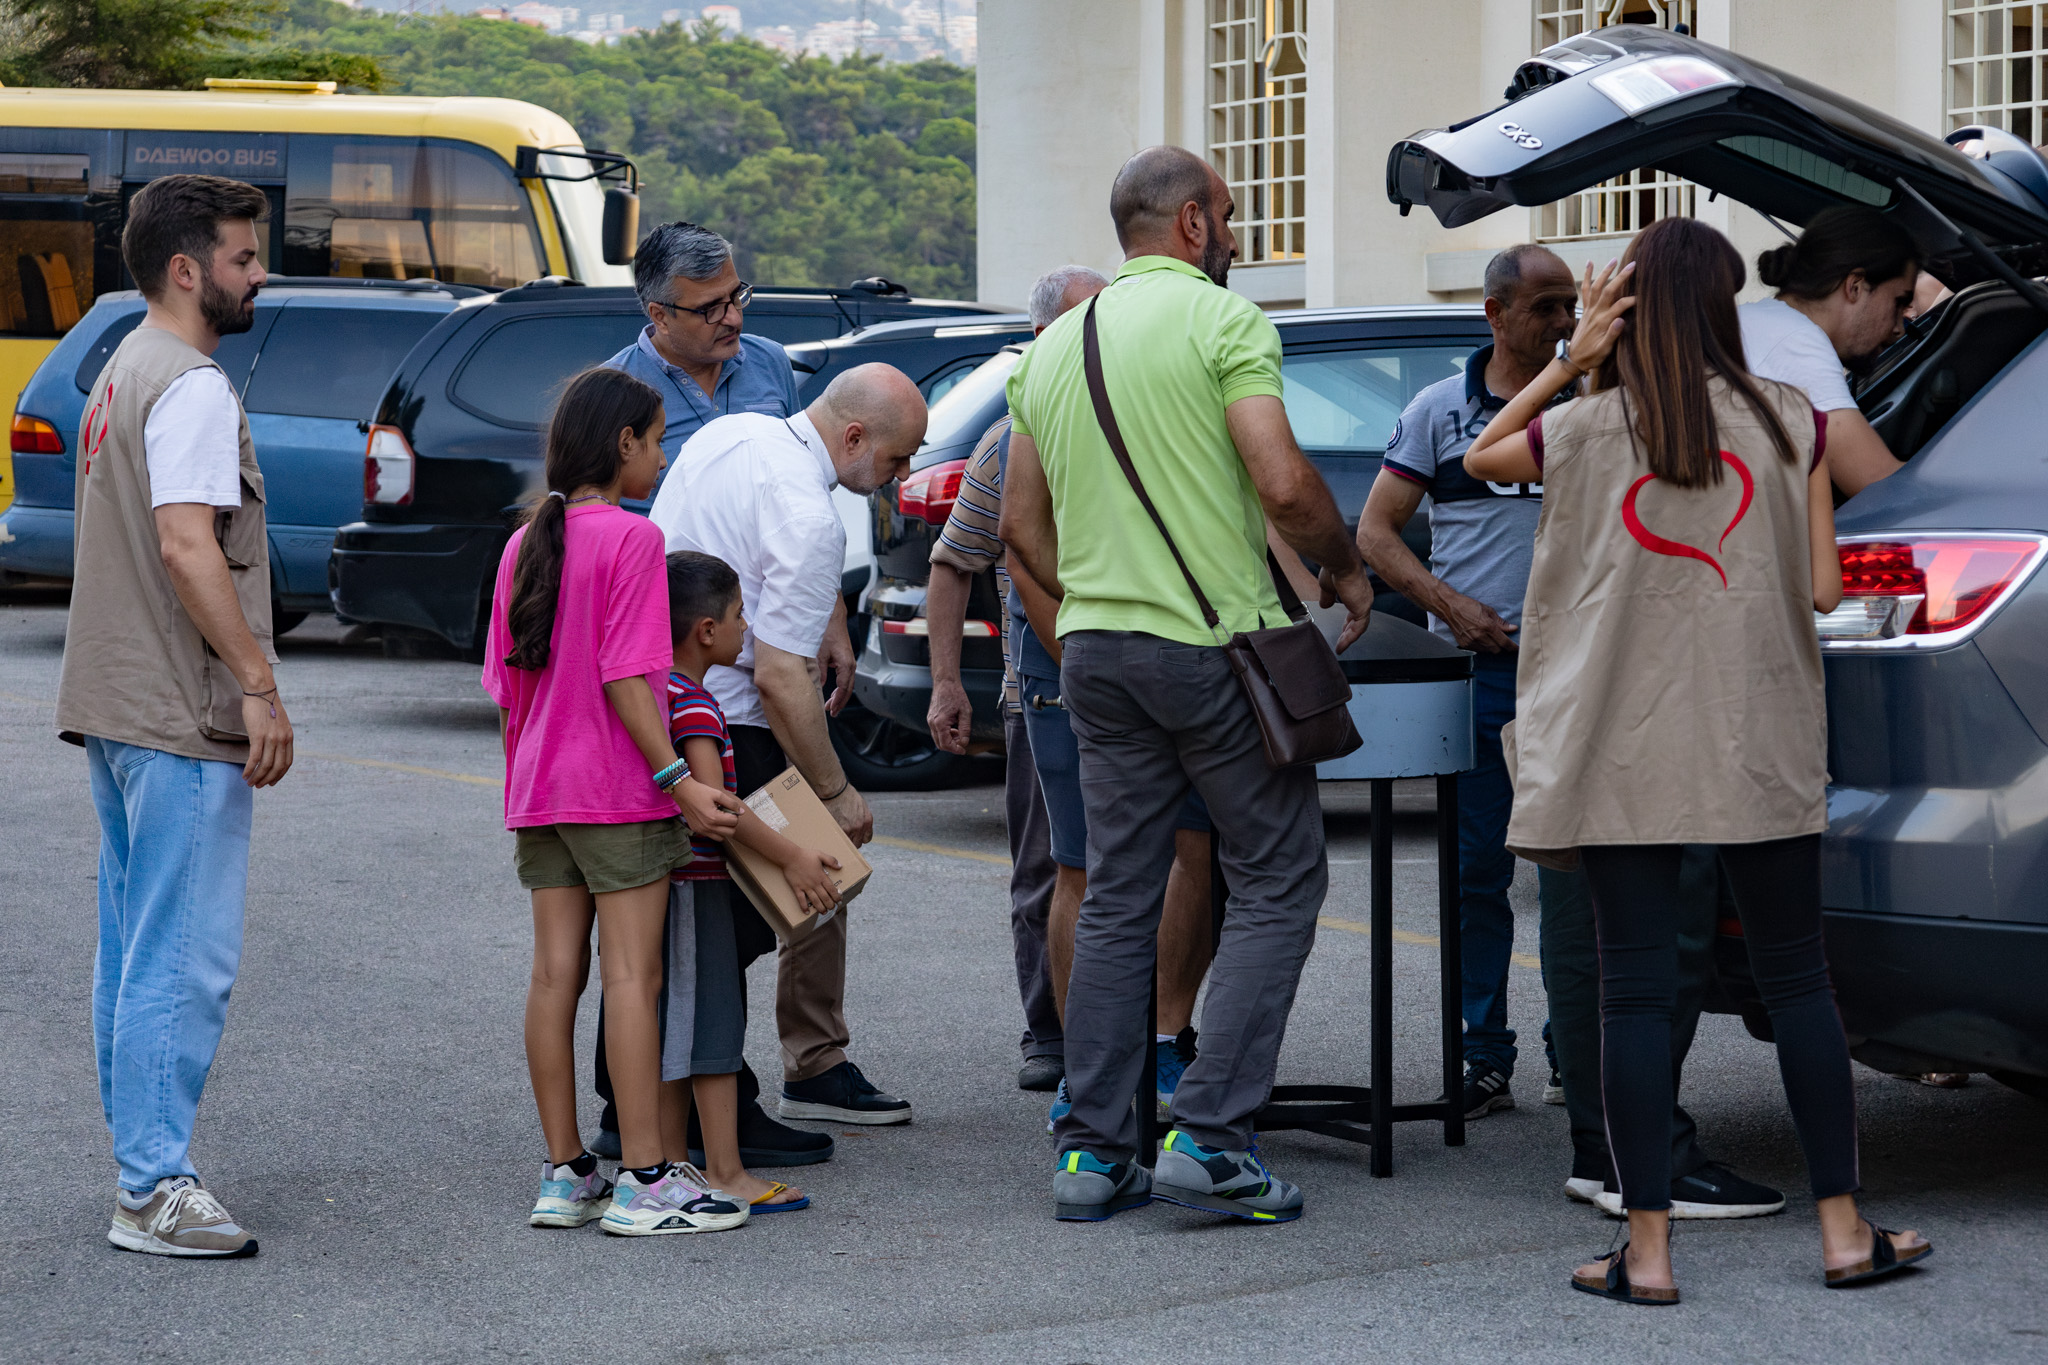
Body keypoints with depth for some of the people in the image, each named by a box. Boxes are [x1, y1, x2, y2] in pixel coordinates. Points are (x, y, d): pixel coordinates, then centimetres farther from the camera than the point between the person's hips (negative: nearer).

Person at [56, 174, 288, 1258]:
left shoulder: (123, 374, 17)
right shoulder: (193, 388, -14)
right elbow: (188, 546, -24)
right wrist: (259, 684, -22)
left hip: (114, 710, 10)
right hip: (182, 720, -10)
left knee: (133, 953, 14)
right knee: (184, 961, -8)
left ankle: (142, 1173, 20)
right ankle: (156, 1190, -6)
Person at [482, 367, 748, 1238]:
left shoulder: (523, 544, 11)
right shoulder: (630, 538, -10)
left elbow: (506, 685, 13)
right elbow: (626, 678, -18)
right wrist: (677, 780, -17)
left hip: (540, 794, 7)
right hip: (618, 790, -7)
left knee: (555, 974, 7)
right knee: (632, 974, -5)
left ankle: (564, 1174, 11)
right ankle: (644, 1180, -5)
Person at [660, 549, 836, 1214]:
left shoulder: (656, 691, 13)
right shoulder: (695, 705, -18)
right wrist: (791, 858, -24)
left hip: (668, 878, 10)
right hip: (696, 881, -10)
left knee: (677, 1026, 13)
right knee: (711, 1022, -6)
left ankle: (672, 1165, 18)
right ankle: (726, 1174, -5)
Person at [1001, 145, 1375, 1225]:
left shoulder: (1053, 346, 14)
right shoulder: (1222, 319, -7)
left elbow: (1021, 522, 15)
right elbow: (1284, 485, -16)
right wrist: (1346, 568, 0)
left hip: (1095, 647, 6)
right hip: (1216, 642, -6)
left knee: (1117, 898, 11)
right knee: (1276, 886, 2)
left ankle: (1092, 1150, 9)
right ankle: (1209, 1139, -5)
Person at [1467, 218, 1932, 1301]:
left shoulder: (1584, 430, -4)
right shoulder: (1790, 421, -2)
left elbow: (1481, 456, 17)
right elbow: (1822, 588, -2)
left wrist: (1572, 361, 9)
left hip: (1629, 754, -1)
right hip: (1763, 751, 1)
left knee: (1634, 988, 2)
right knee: (1796, 979, 10)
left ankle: (1646, 1249, 2)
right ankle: (1844, 1231, 14)